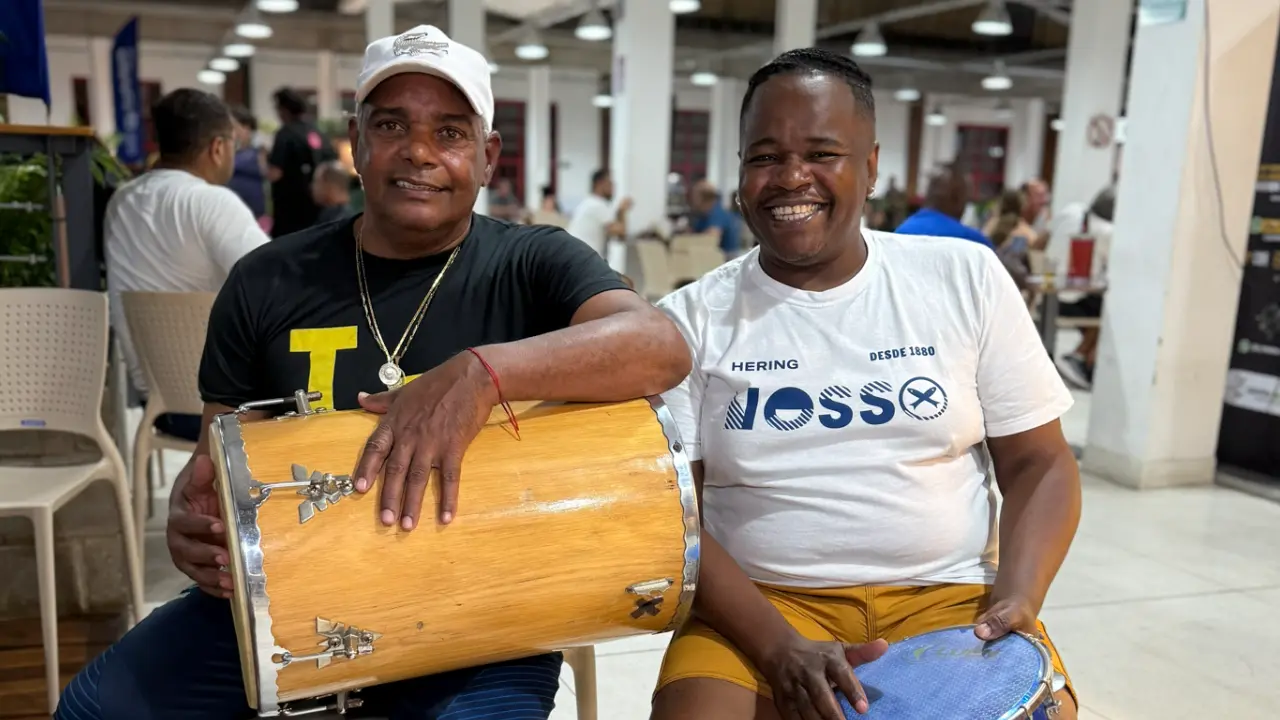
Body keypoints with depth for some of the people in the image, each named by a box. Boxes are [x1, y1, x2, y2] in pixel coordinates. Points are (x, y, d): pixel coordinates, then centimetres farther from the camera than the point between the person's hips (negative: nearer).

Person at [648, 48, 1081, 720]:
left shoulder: (967, 278, 2)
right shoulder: (690, 318, -1)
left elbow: (1039, 464, 6)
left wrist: (1016, 601, -11)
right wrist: (779, 648, -18)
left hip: (951, 598, 2)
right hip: (758, 608, -1)